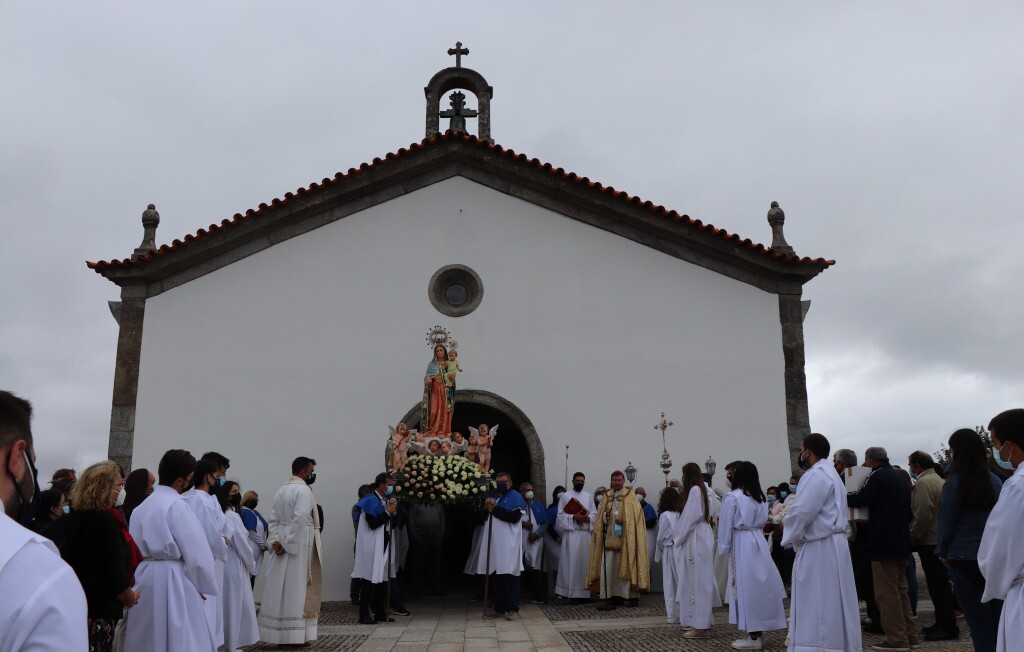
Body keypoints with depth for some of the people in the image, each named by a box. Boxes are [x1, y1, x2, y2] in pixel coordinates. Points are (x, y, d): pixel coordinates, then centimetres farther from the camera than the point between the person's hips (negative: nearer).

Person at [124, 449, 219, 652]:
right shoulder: (177, 505, -14)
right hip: (172, 581, -8)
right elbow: (196, 551, -15)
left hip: (143, 579, 8)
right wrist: (204, 586, -2)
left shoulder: (142, 506, 10)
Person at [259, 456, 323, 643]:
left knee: (281, 589, 10)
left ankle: (279, 632, 14)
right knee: (296, 589, -4)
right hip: (298, 547, -8)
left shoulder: (281, 490, 13)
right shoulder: (303, 490, -13)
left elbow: (273, 519, 8)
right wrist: (287, 544, -18)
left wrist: (275, 541, -2)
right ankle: (295, 633, 0)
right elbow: (300, 520, -23)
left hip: (282, 544, 8)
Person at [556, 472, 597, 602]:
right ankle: (568, 590, -2)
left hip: (585, 534, 3)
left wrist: (587, 518, -10)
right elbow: (560, 515, -3)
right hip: (571, 533, -3)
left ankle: (582, 592, 7)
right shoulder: (565, 496, 3)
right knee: (570, 562, -6)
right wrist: (573, 517, -16)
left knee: (584, 562, 2)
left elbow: (595, 514, 10)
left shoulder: (588, 496, 14)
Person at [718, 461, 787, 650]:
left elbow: (726, 526, -7)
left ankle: (753, 637, 1)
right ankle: (758, 632, 16)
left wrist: (724, 547, 2)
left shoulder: (732, 497, -10)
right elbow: (762, 522, 16)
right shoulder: (761, 497, 10)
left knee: (746, 587, -3)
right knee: (759, 585, 9)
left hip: (741, 544, -7)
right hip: (758, 543, 7)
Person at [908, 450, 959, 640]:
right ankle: (943, 622, 22)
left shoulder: (924, 483, -15)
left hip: (929, 542, -10)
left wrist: (911, 538, -10)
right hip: (941, 539, 10)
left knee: (938, 584, -5)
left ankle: (948, 627, -1)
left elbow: (922, 515, -21)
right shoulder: (939, 479, 15)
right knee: (940, 583, 15)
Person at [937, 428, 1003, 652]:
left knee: (981, 630, 0)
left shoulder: (954, 483, -10)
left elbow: (946, 522, -5)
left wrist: (942, 552, 11)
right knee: (999, 626, 10)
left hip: (965, 561, -4)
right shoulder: (996, 481, 2)